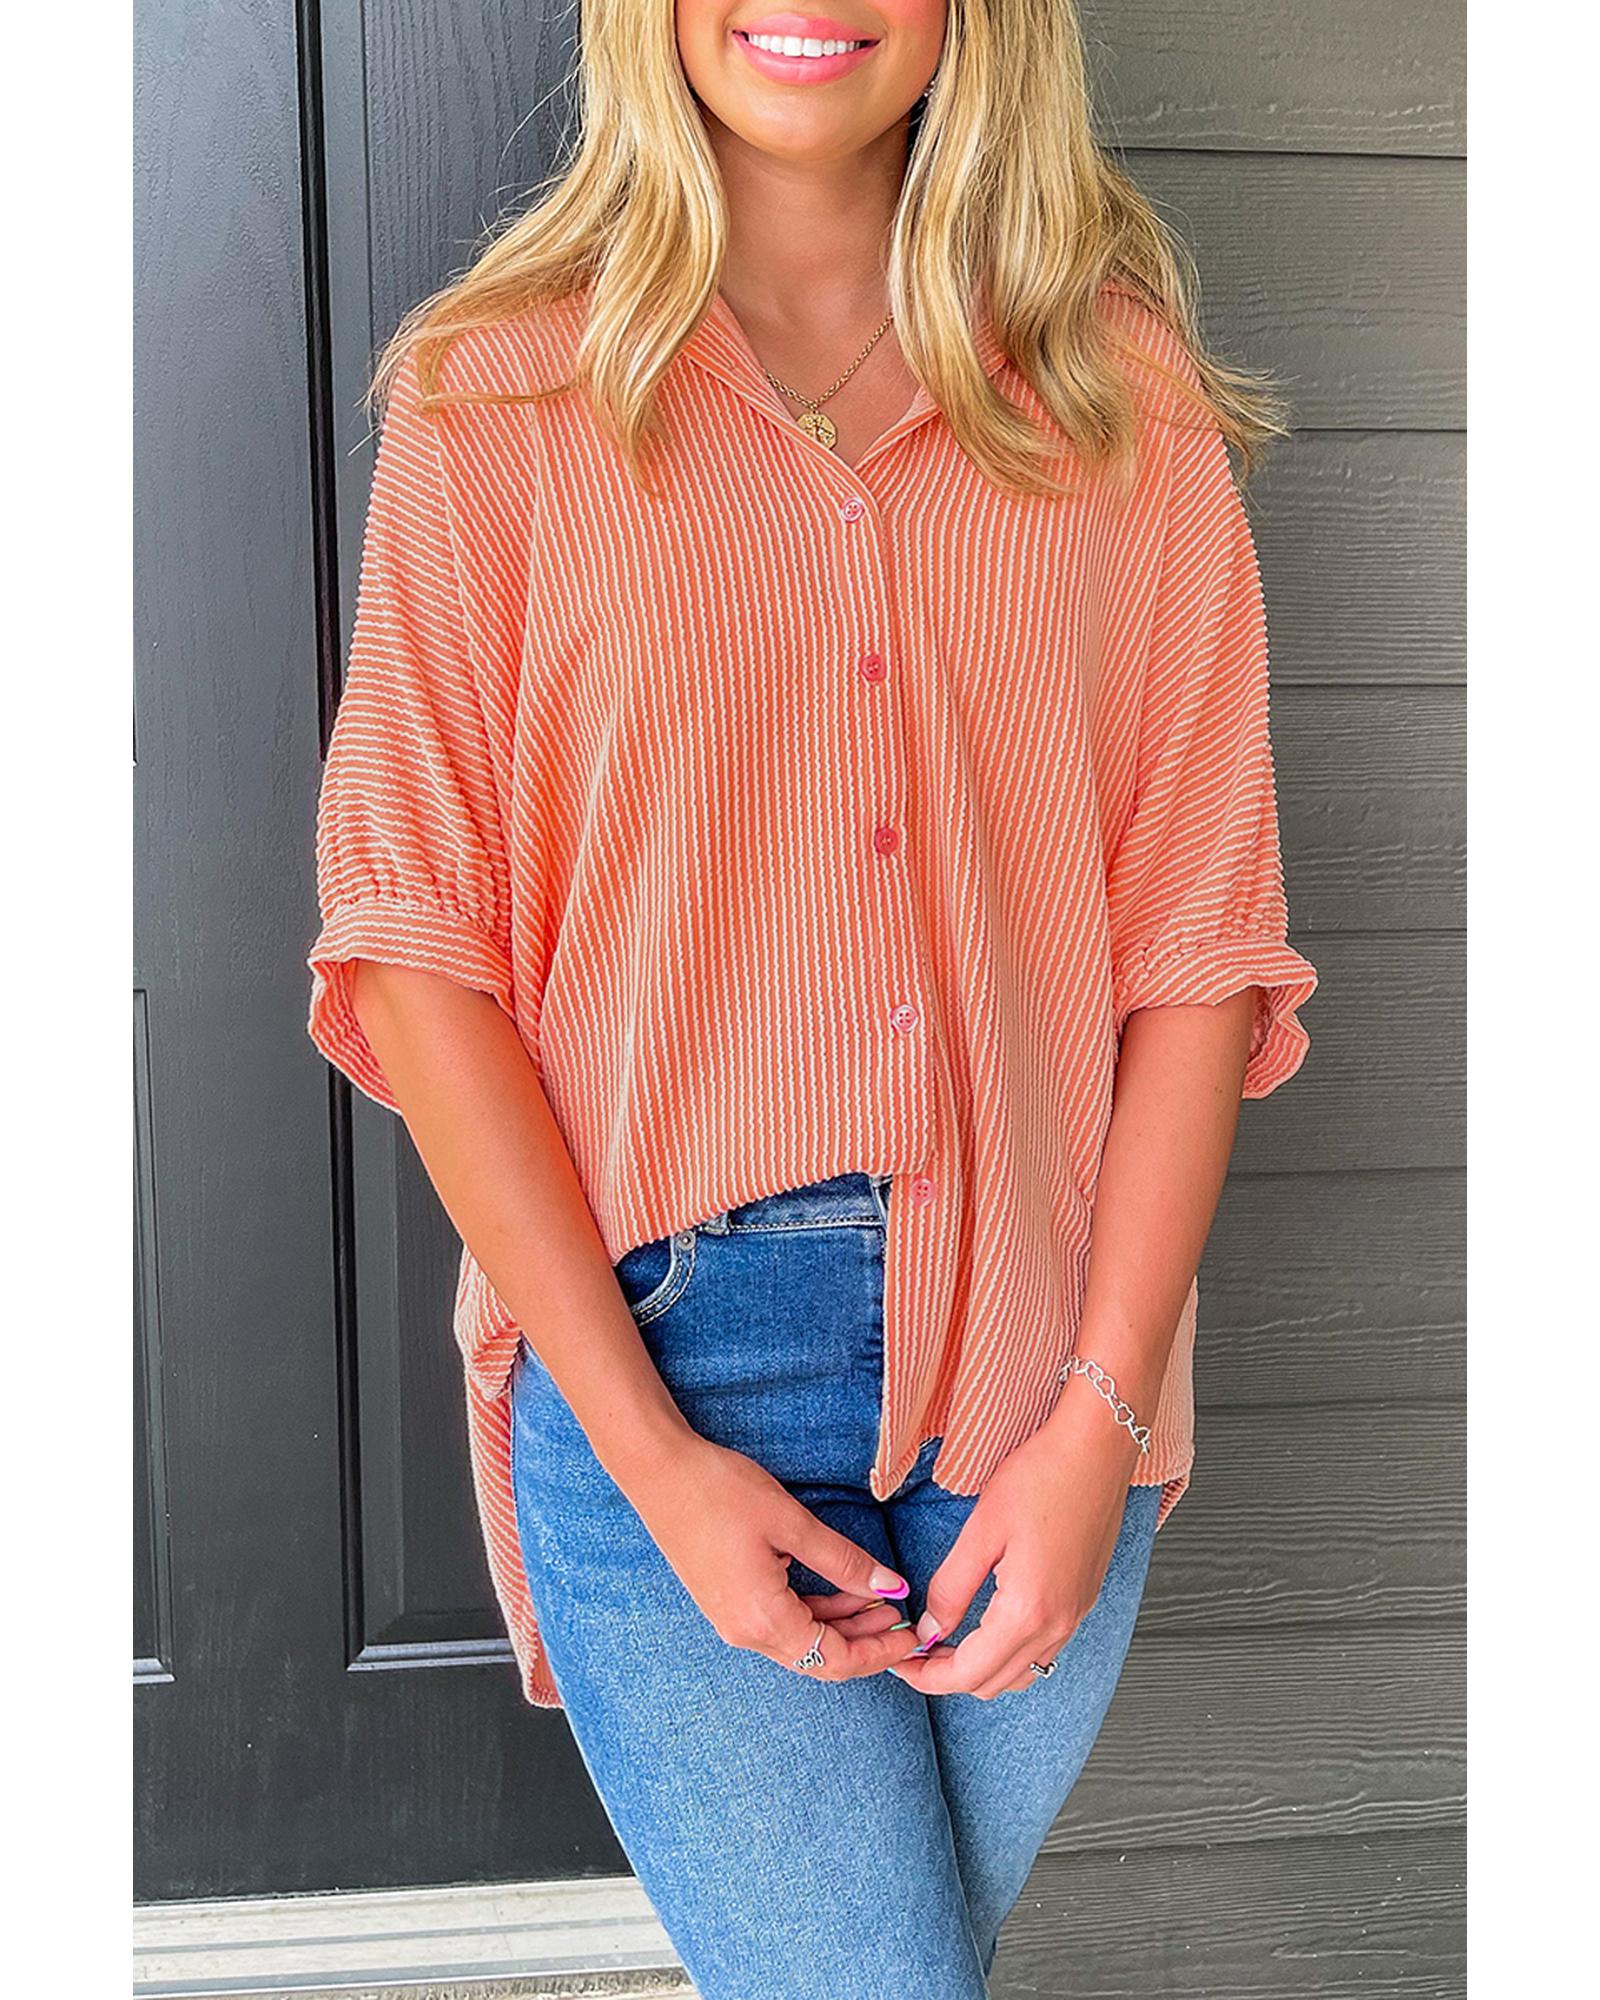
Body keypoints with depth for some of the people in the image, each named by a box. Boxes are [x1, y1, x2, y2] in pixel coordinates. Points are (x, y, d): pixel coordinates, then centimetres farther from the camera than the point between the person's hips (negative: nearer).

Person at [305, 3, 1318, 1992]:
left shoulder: (1126, 394, 4)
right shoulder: (494, 396, -2)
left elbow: (1198, 935, 0)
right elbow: (414, 951, -5)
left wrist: (1101, 1417, -8)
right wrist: (653, 1454, -11)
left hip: (1045, 1353, 3)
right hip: (654, 1346, -2)